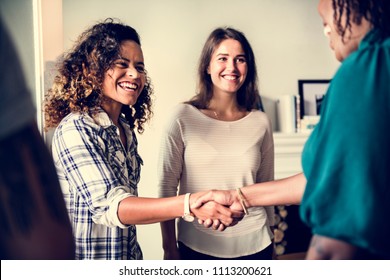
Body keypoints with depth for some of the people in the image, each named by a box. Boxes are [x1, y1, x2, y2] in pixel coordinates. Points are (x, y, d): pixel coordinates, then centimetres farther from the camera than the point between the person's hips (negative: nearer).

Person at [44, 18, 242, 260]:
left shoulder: (126, 128, 2)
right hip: (87, 255, -7)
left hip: (129, 254, 7)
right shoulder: (74, 129, -21)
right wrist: (190, 205, -42)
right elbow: (110, 205, -31)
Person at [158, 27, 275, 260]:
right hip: (196, 246, -2)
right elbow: (167, 186, -5)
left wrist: (270, 242, 12)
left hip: (253, 245, 2)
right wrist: (169, 248, -5)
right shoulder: (183, 117, -8)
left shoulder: (261, 122, -1)